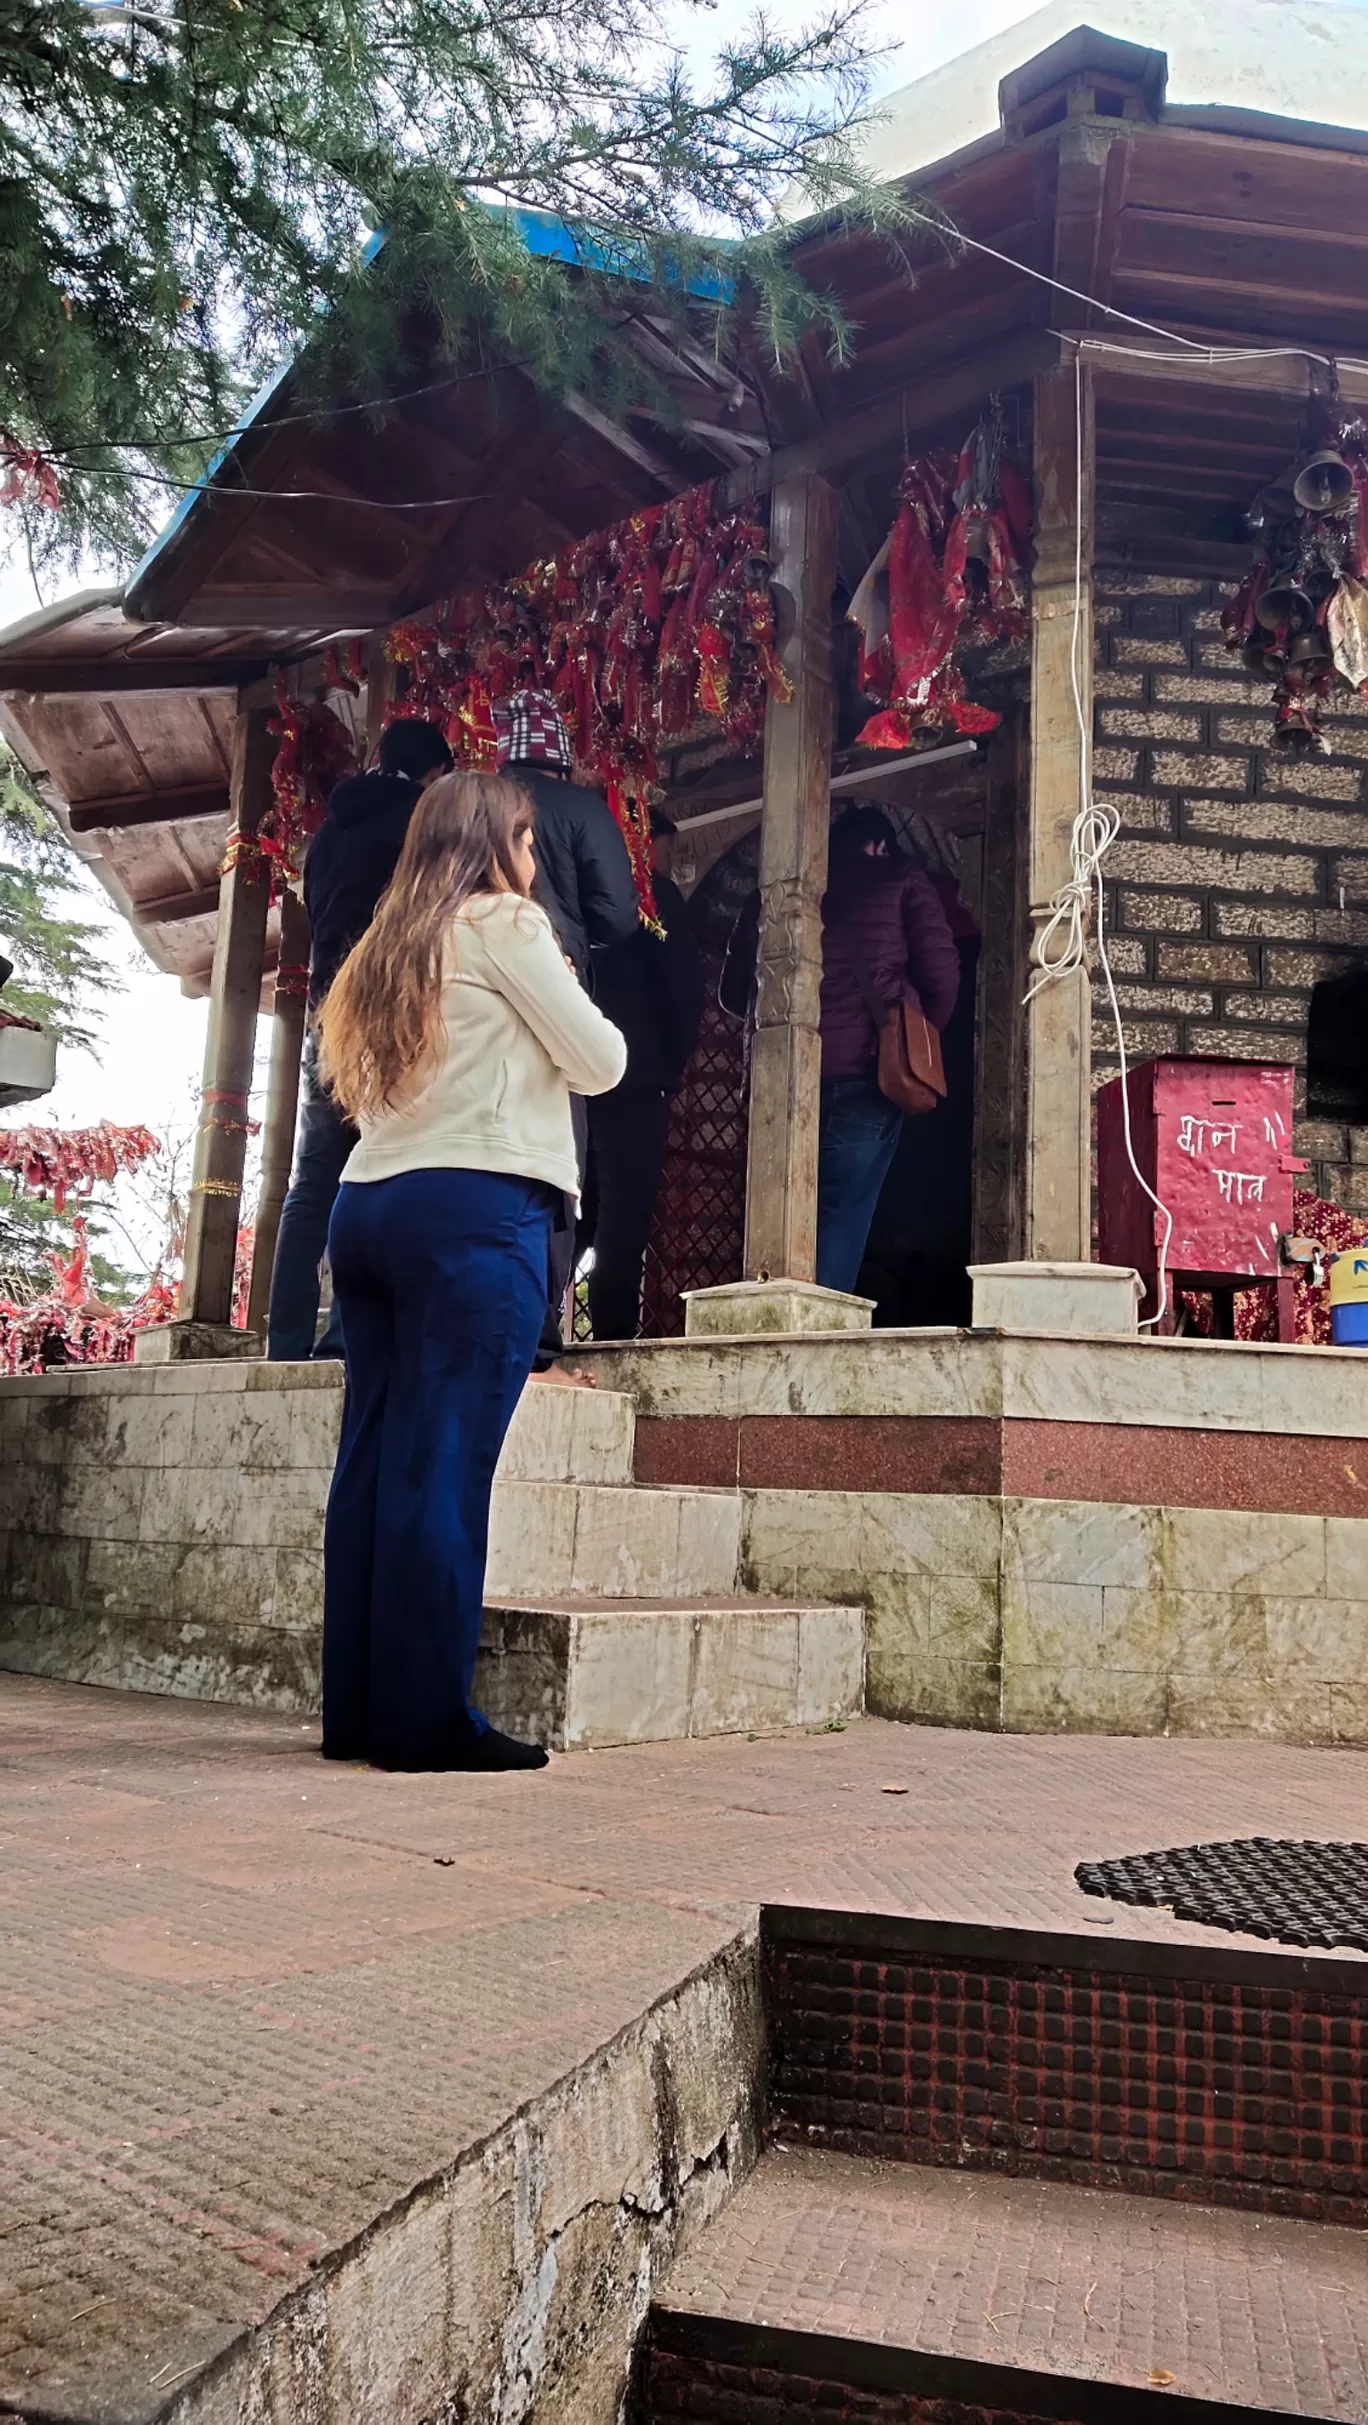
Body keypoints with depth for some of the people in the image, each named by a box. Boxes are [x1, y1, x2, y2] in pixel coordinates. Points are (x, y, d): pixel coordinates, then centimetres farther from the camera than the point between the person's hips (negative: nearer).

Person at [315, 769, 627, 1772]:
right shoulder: (504, 922, 0)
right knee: (441, 1465, -9)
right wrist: (561, 1012, 20)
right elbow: (599, 1062, 0)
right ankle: (428, 1717, -7)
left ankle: (357, 1708, 9)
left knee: (374, 1459, 6)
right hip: (474, 1210, -7)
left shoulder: (388, 946, 22)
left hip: (369, 1204, 8)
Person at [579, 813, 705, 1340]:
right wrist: (673, 1061, 4)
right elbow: (684, 984, -6)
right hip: (633, 1070, -6)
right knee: (624, 1209, -7)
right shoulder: (657, 894, 2)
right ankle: (613, 1333, -12)